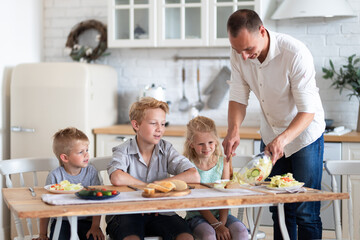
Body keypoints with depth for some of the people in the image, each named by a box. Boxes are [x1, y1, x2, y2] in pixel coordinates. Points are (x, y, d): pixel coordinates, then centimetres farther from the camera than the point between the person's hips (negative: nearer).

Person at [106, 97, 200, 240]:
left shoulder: (166, 149, 5)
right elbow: (117, 179, -27)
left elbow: (194, 177, -10)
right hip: (126, 212, -3)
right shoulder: (124, 151, -3)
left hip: (160, 212, 3)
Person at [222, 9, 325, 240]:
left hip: (304, 133, -5)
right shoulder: (239, 55, -13)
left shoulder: (296, 54, -30)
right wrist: (234, 129, -28)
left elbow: (307, 110, -28)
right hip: (271, 135, 5)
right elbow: (238, 98, -8)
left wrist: (283, 139, -43)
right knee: (279, 209, 11)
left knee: (306, 212, -5)